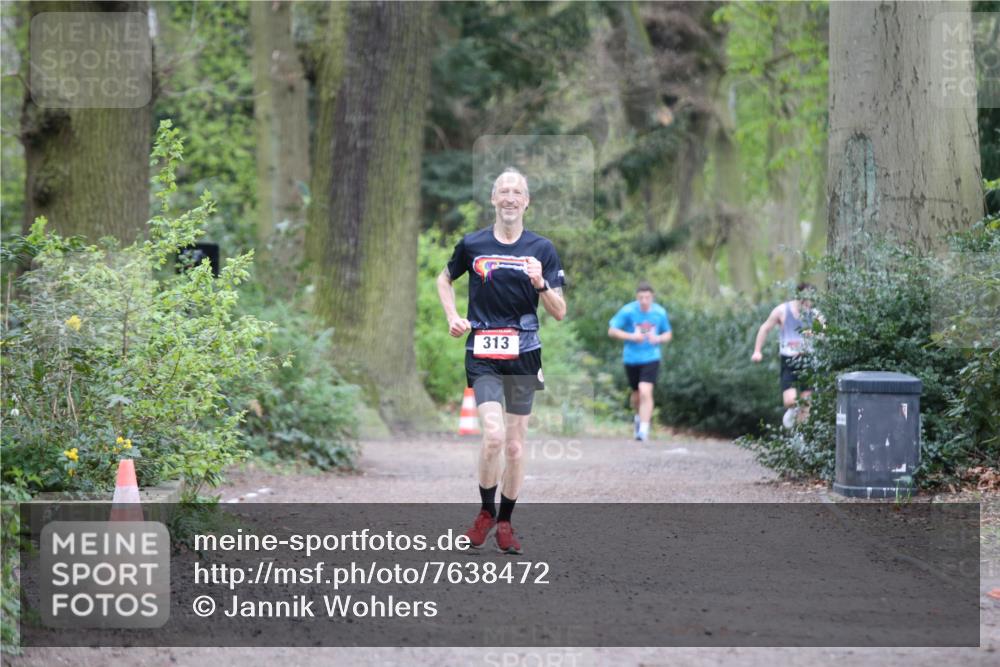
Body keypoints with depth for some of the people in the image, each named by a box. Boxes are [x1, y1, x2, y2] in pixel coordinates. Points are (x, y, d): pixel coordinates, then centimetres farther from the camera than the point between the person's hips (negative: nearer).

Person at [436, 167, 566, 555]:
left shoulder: (542, 249, 3)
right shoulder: (472, 244, 2)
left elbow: (559, 313, 1)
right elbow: (445, 279, 22)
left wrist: (541, 283, -18)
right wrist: (452, 317, 6)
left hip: (523, 353, 2)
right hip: (483, 353, -2)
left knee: (515, 446, 6)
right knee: (494, 435, -18)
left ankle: (505, 521, 20)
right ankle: (486, 512, 3)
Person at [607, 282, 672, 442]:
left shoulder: (660, 312, -3)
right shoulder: (628, 311, -10)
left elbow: (668, 334, 11)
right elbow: (612, 331, -5)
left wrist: (658, 339, -12)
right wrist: (631, 336, -19)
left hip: (651, 358, -1)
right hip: (631, 358, 1)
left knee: (645, 392, -18)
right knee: (637, 394, 15)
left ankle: (644, 429, -16)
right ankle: (639, 416, 46)